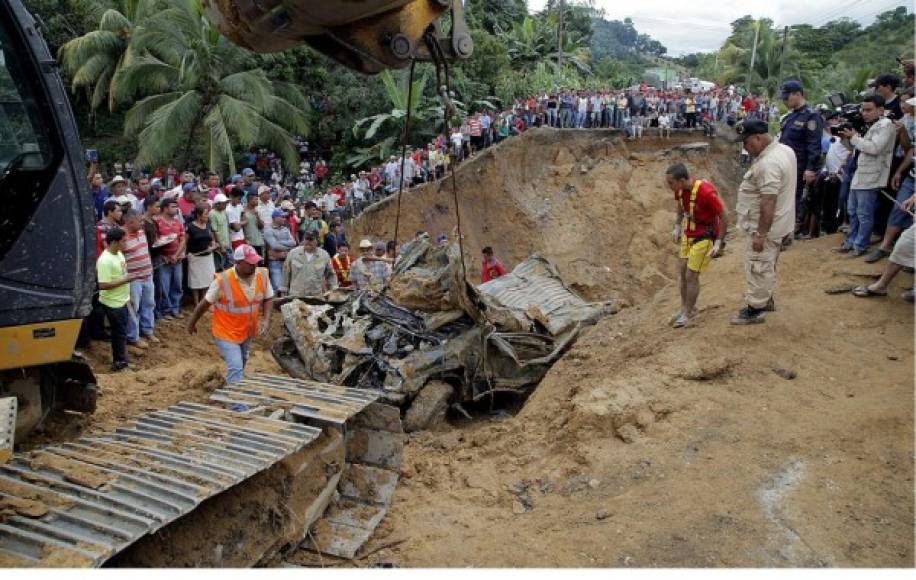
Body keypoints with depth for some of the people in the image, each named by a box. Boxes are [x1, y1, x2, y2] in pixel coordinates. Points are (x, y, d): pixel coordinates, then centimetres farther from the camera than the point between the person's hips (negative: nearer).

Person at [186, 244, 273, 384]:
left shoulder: (262, 275, -15)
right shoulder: (222, 281, -27)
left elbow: (268, 298, 0)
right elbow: (205, 303, -14)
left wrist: (266, 319, -17)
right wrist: (192, 323, -1)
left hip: (247, 331, 6)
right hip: (227, 332, -6)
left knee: (241, 362, 28)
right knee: (236, 367, -14)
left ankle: (232, 383, 55)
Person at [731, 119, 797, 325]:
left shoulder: (767, 163, -28)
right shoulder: (786, 149, 4)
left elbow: (768, 201, -30)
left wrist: (760, 234, -28)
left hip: (766, 226, -10)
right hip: (778, 222, 10)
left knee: (757, 267, 2)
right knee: (766, 265, 24)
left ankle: (754, 309, 14)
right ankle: (766, 298, 39)